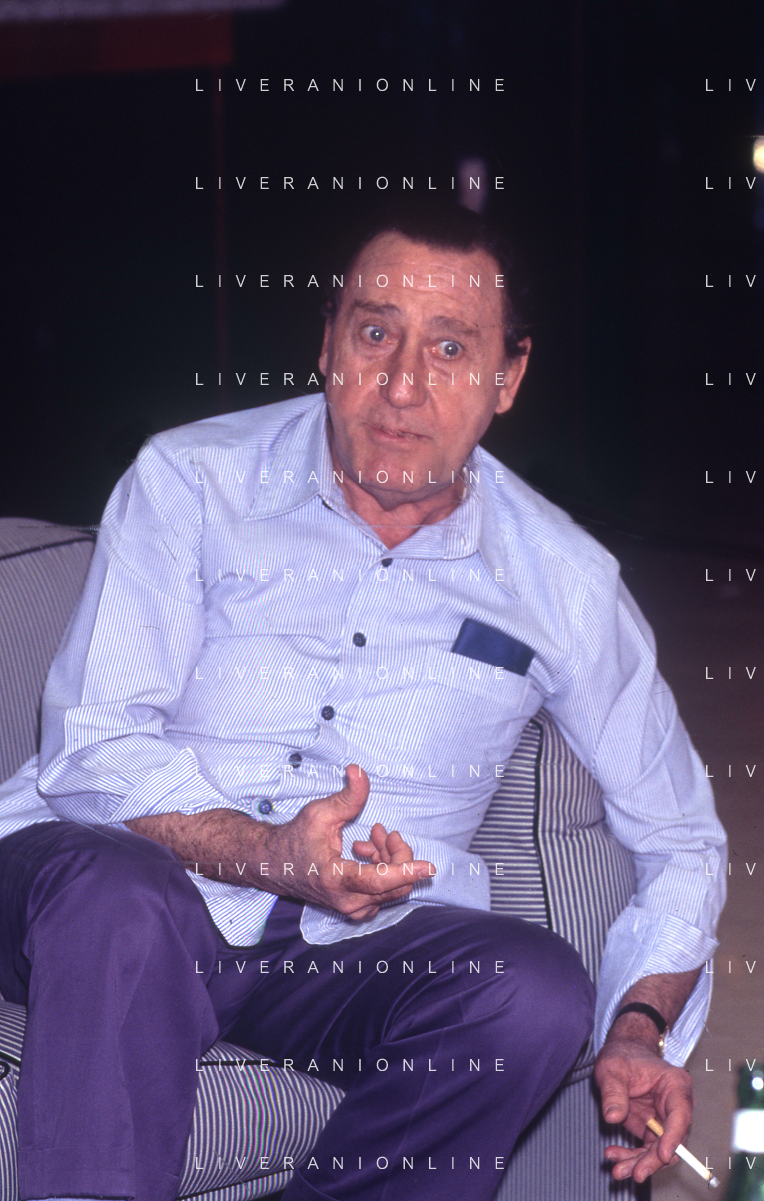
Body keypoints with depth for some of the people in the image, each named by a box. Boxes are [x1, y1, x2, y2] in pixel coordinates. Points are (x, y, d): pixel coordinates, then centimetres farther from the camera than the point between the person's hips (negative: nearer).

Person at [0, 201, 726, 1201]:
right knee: (118, 896, -37)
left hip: (353, 951, 2)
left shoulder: (559, 582, 6)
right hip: (108, 884, -2)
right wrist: (266, 854, -27)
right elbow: (92, 748, -8)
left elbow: (678, 835, 15)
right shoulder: (191, 482, 0)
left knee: (537, 991, -28)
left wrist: (640, 1030, -3)